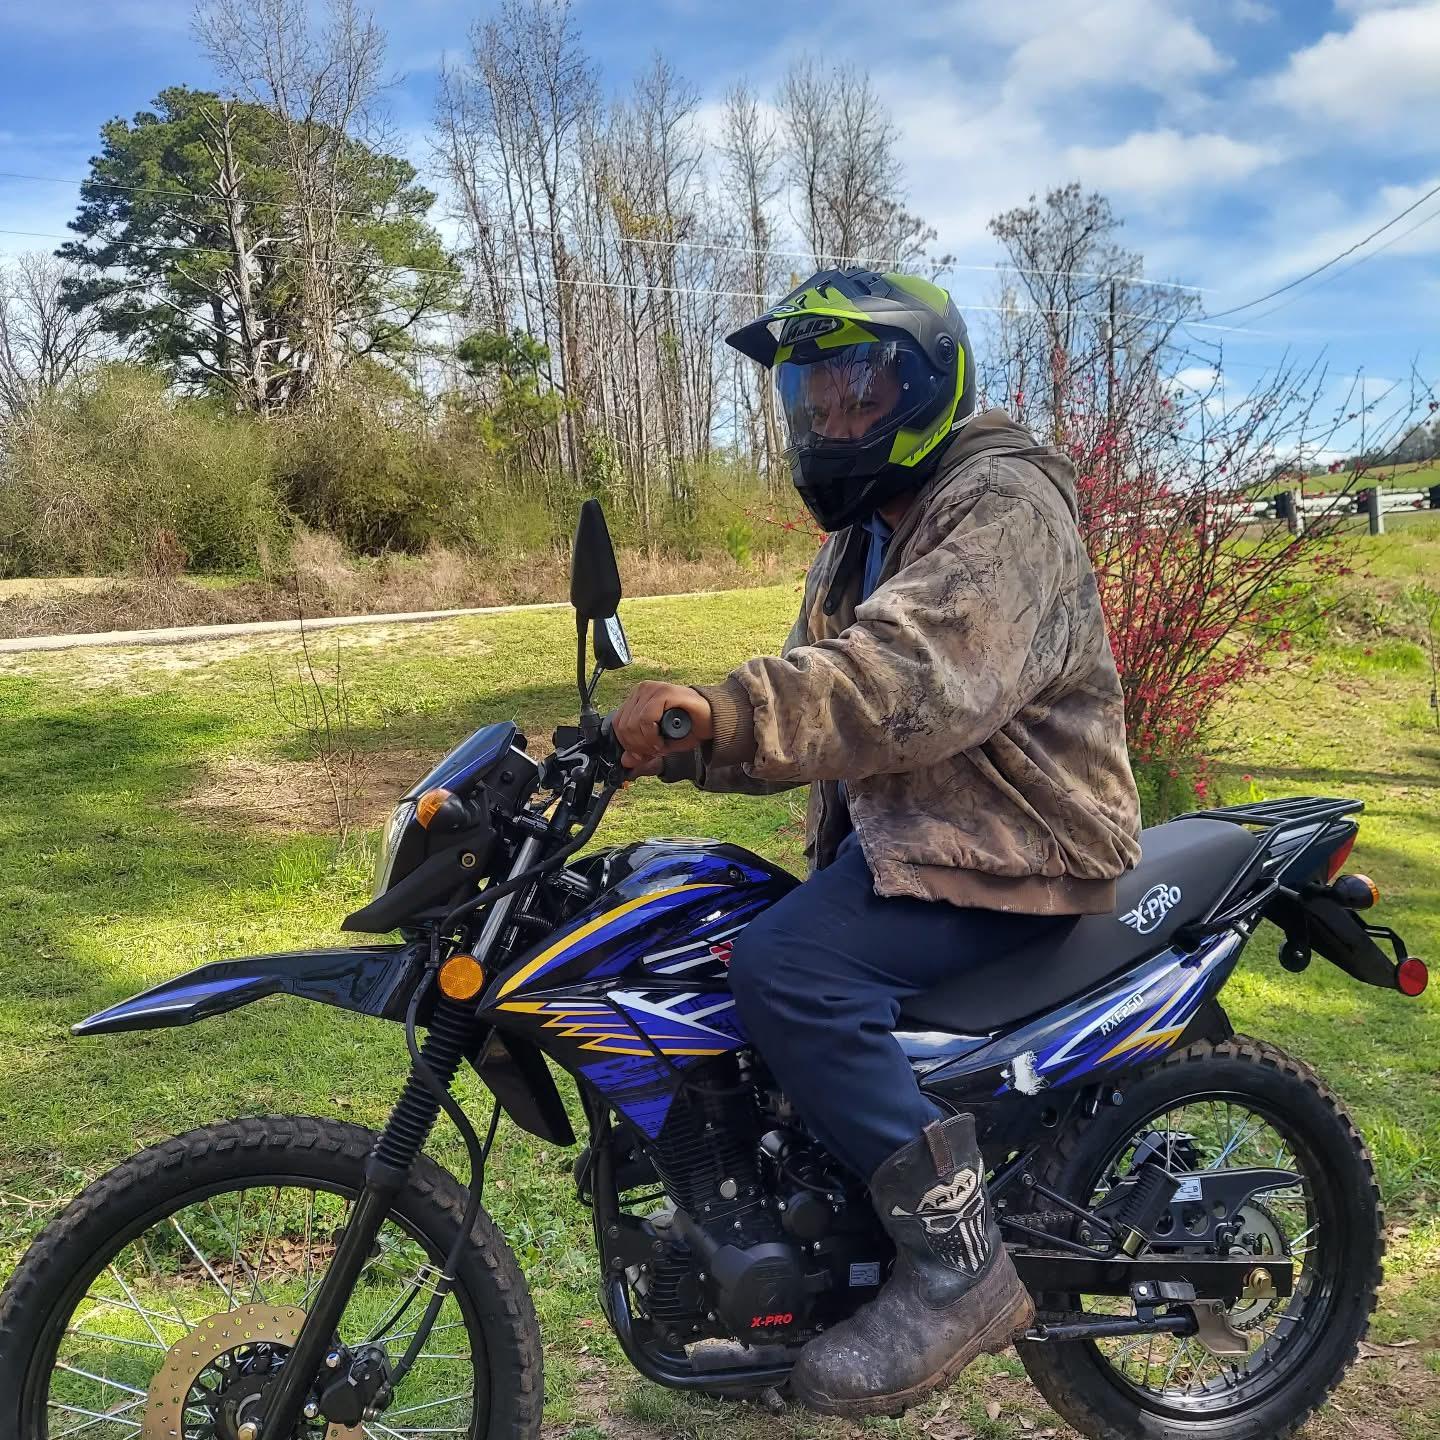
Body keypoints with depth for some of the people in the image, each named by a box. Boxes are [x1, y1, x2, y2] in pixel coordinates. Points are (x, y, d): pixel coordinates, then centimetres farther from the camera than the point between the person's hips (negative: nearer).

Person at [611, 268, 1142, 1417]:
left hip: (1013, 850, -10)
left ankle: (959, 1260, -15)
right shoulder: (861, 540, 19)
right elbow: (817, 707, 13)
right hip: (897, 833, 10)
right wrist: (679, 745, -4)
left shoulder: (1003, 505, -14)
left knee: (787, 969, -28)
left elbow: (917, 677, -33)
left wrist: (727, 711, -43)